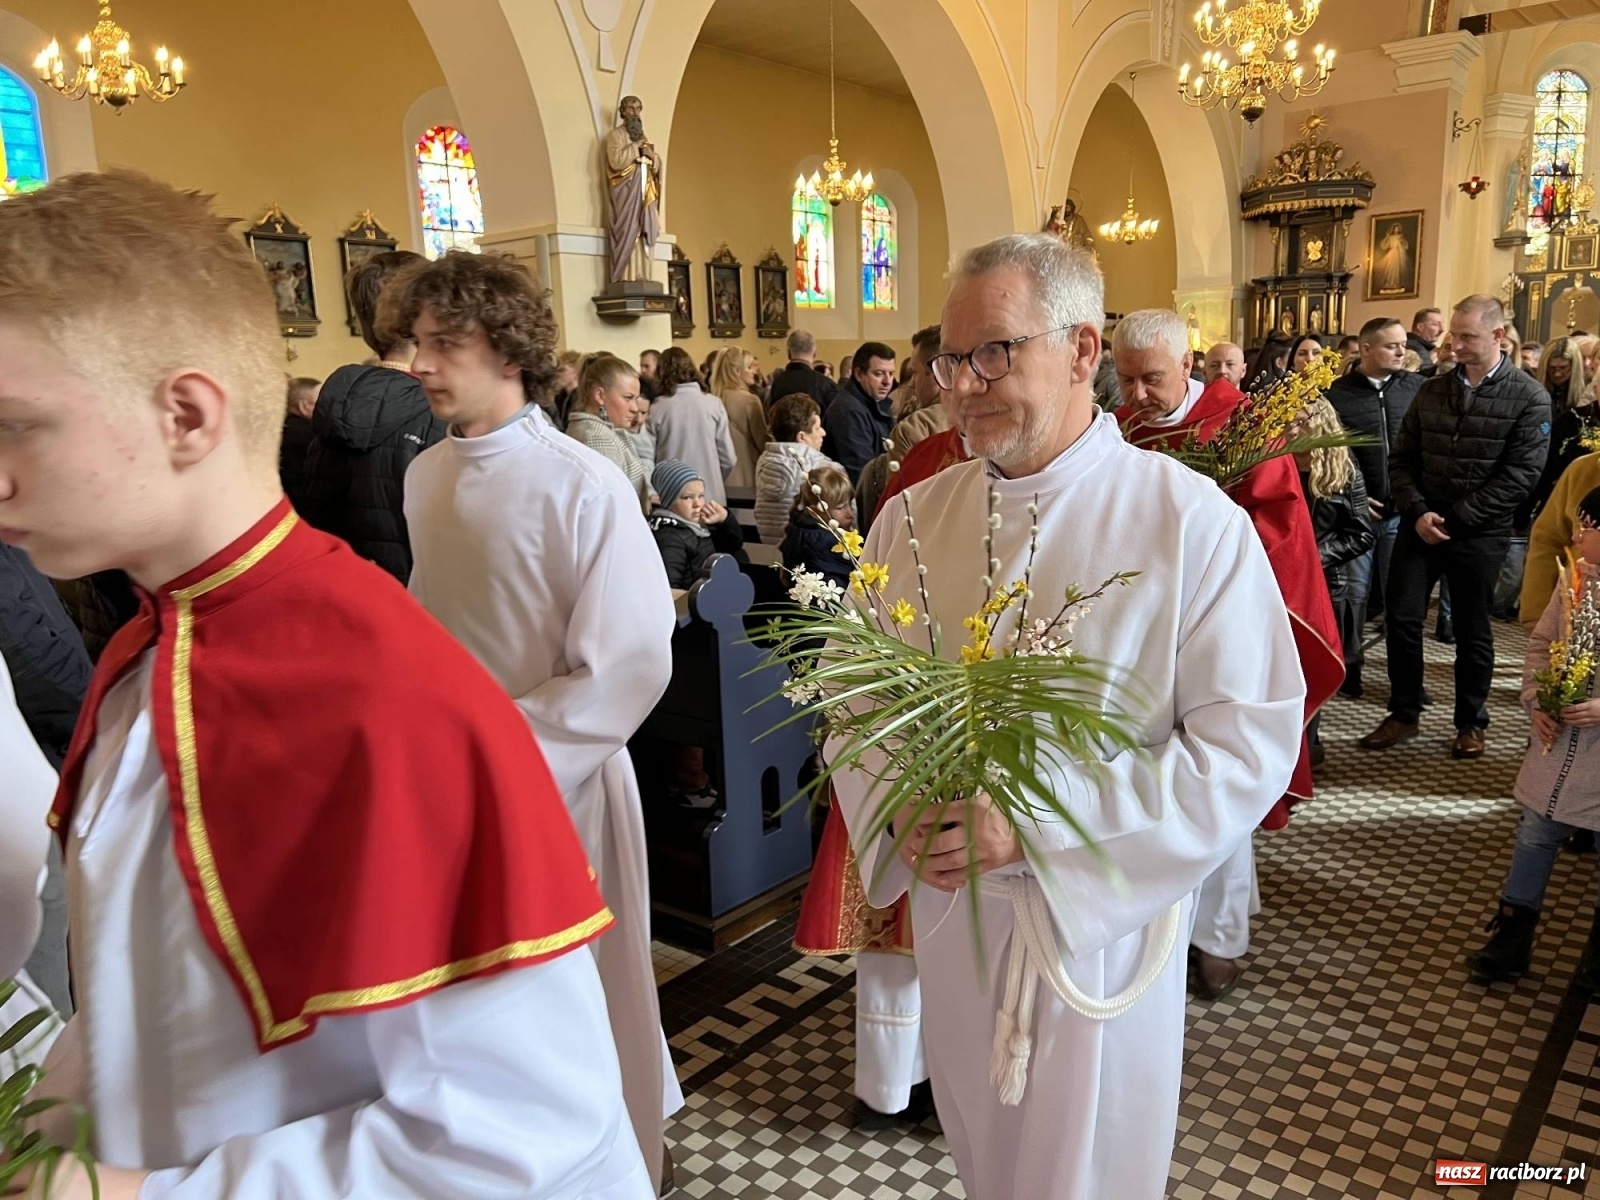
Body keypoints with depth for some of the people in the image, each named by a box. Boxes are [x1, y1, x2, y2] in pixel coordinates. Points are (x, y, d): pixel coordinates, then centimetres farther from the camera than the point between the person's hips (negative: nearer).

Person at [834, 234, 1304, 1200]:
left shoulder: (1192, 522, -16)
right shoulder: (912, 518, -2)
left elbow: (1252, 745, -18)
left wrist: (1038, 827, -24)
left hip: (1100, 920, -3)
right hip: (948, 904, 4)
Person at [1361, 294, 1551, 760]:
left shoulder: (1529, 399, -5)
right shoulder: (1431, 391, 8)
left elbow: (1520, 474, -12)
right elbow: (1402, 459, 6)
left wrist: (1454, 518, -17)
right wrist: (1417, 512, -10)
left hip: (1479, 534, -3)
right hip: (1419, 525, 3)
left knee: (1471, 630, 8)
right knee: (1401, 618, 2)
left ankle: (1471, 723, 23)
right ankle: (1403, 714, 17)